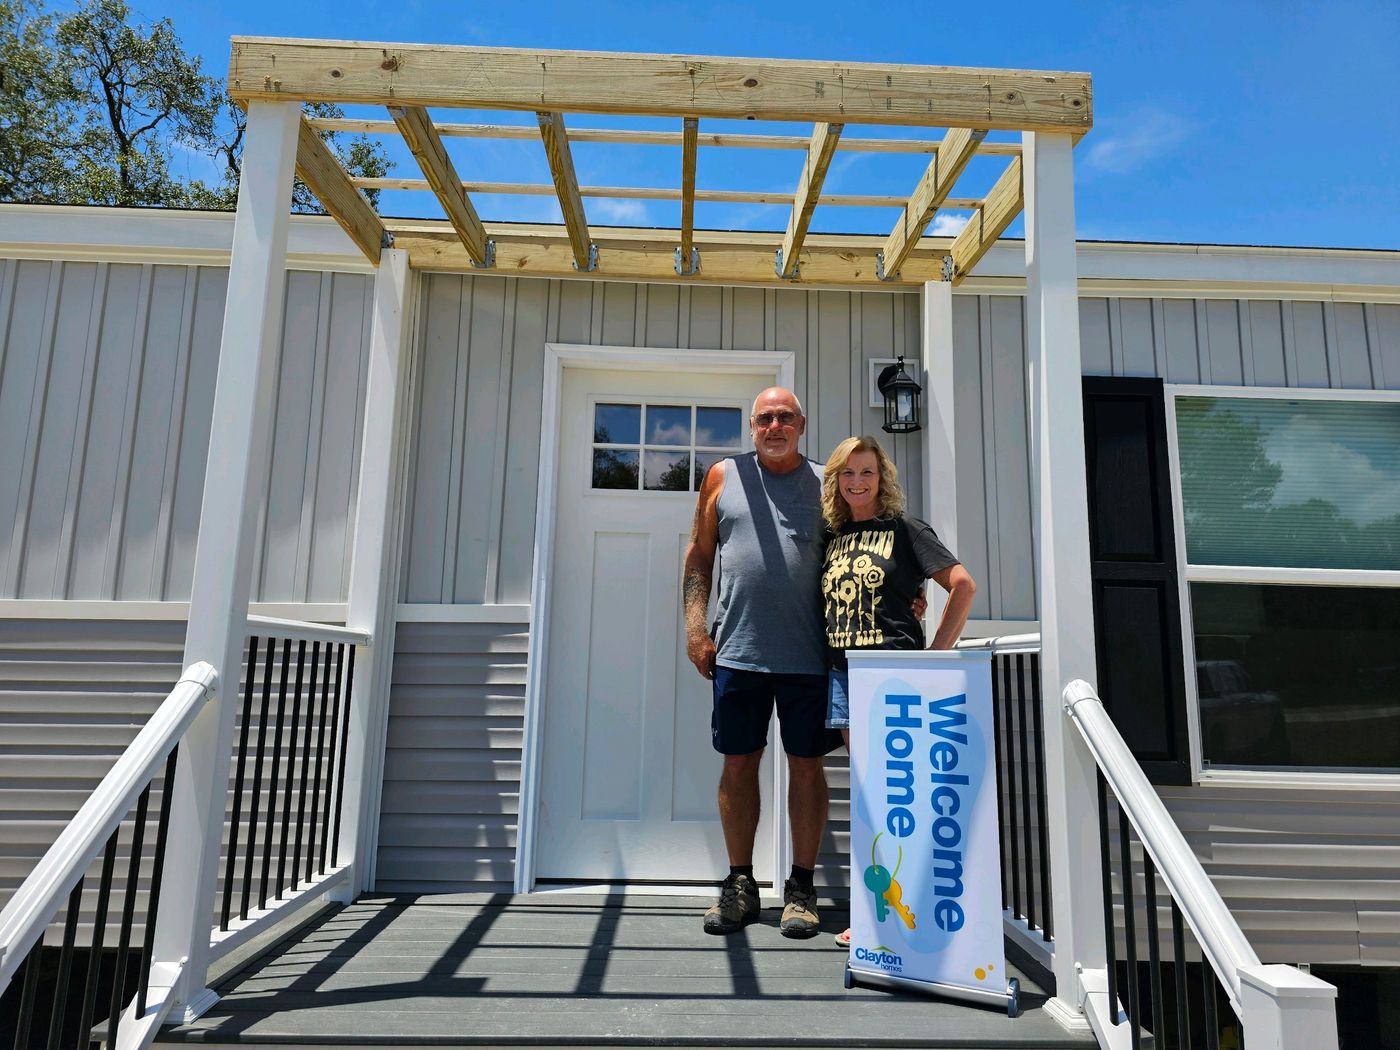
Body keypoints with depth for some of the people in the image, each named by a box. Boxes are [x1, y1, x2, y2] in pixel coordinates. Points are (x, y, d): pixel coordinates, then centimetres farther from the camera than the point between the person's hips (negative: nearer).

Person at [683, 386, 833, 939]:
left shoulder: (825, 483, 8)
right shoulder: (724, 476, 9)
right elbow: (699, 556, 10)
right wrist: (696, 628, 2)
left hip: (809, 654, 0)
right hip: (737, 650, 1)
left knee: (806, 765, 5)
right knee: (738, 764, 7)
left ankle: (801, 887, 20)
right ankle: (740, 884, 22)